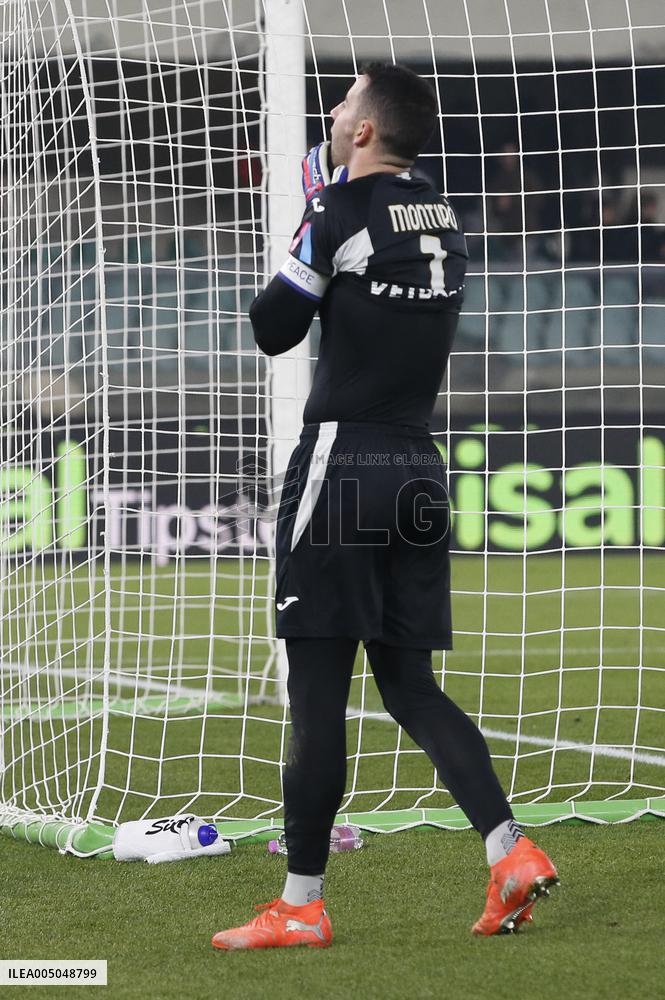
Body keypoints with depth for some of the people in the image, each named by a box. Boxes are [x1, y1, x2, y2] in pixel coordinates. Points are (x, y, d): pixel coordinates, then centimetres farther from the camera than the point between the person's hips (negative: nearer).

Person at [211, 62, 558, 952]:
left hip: (341, 461, -7)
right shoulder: (445, 225, 13)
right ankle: (512, 853, -1)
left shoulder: (342, 211, -9)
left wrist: (302, 231, 11)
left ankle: (301, 906, -1)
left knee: (317, 692, -4)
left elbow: (272, 332, -3)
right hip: (417, 470, 7)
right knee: (410, 684, 13)